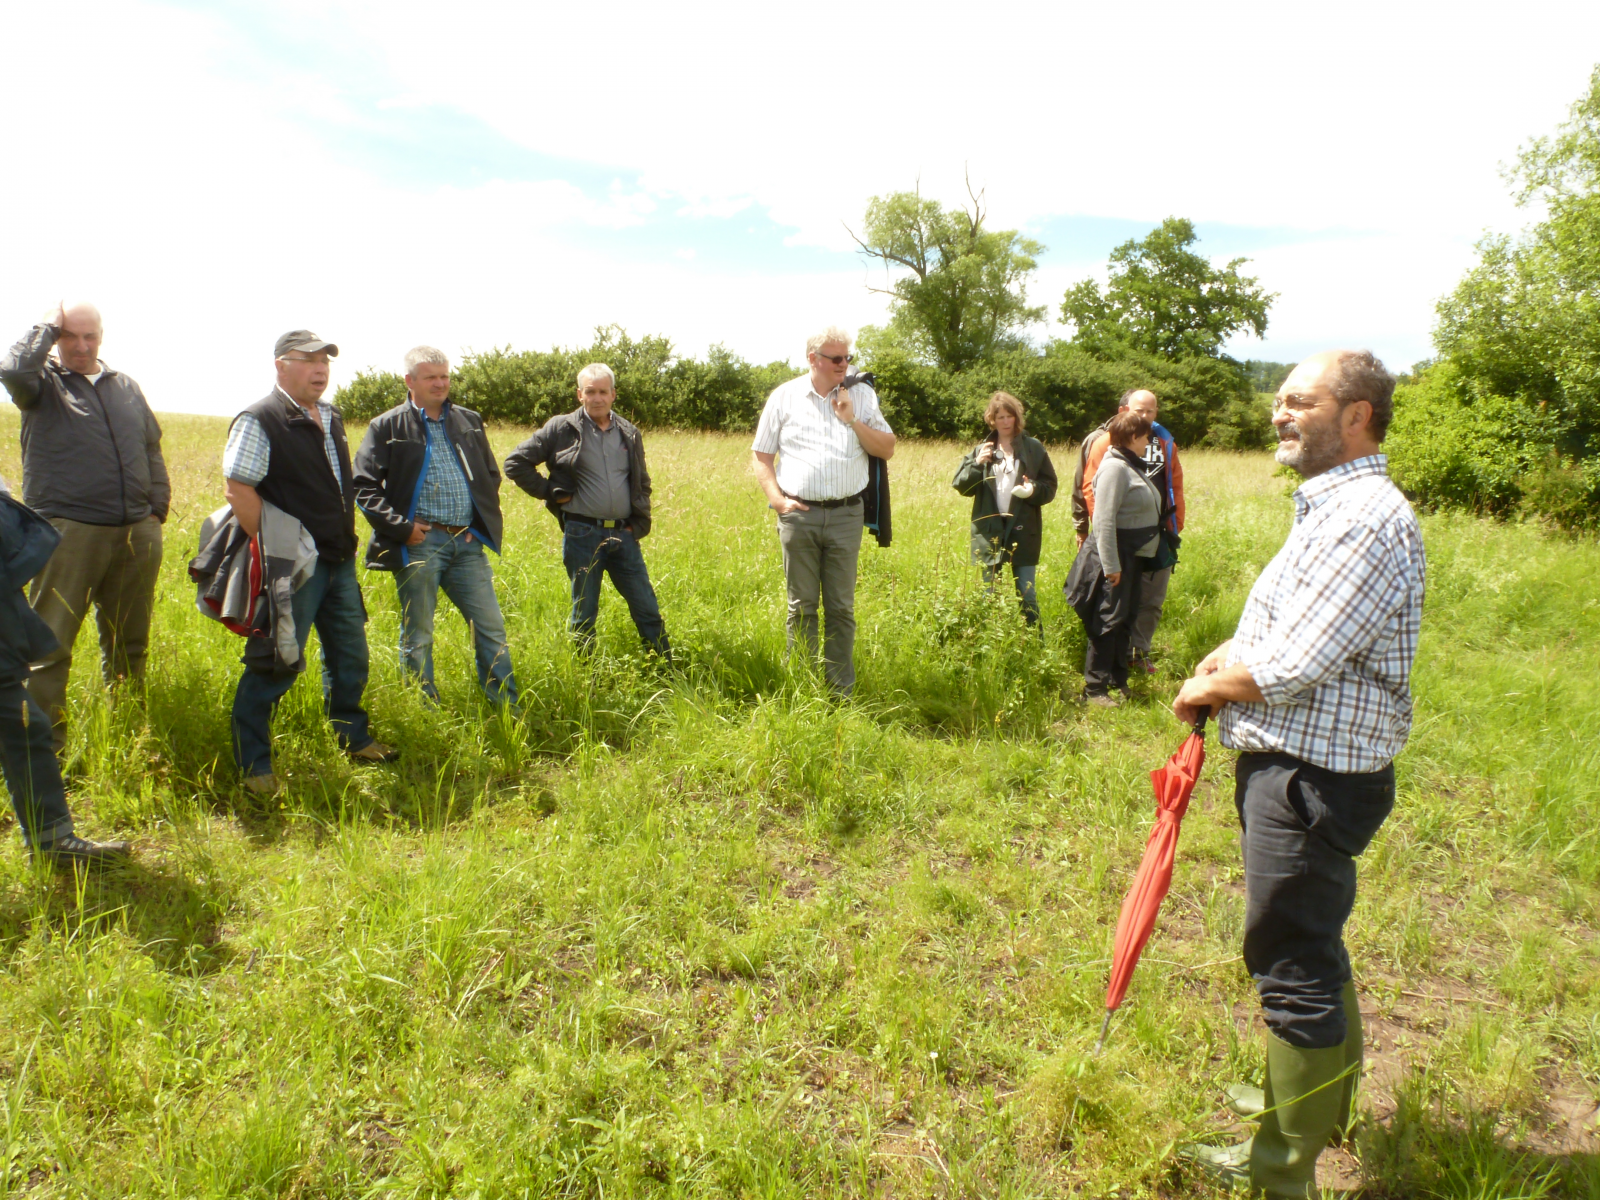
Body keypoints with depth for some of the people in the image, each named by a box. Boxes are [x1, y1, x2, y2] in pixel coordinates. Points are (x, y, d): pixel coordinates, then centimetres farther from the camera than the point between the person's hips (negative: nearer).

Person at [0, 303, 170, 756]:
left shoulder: (126, 387, 18)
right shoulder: (43, 382, 3)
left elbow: (152, 451, 21)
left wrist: (158, 507, 12)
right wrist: (48, 327, -6)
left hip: (136, 533, 5)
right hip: (68, 531, -5)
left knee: (129, 644, 13)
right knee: (50, 645, -3)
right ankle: (44, 745, 4)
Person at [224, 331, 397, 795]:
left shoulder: (331, 418, 14)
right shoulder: (259, 422, -12)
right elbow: (239, 489, -18)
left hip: (340, 561, 8)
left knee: (350, 655, 17)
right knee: (276, 663, -3)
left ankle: (354, 739, 34)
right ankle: (253, 764, 9)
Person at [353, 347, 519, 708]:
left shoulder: (469, 421, 14)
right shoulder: (387, 427, 1)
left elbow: (491, 475, 22)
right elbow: (363, 485, -2)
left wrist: (487, 522, 9)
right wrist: (400, 527, -11)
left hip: (467, 543, 4)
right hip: (419, 542, -4)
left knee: (491, 627, 5)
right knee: (417, 638, 5)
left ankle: (508, 709, 15)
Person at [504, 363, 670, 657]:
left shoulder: (630, 433, 11)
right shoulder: (562, 428, -1)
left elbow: (642, 482, 21)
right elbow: (516, 463, 2)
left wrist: (640, 521, 9)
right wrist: (550, 492, -3)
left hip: (623, 535, 3)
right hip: (583, 534, -3)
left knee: (648, 611, 5)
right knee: (584, 615, 8)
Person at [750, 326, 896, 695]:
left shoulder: (861, 395, 8)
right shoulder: (784, 396, 5)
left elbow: (887, 449, 6)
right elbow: (760, 456, 8)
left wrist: (852, 419, -7)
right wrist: (777, 499, -6)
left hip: (846, 515, 1)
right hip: (798, 514, -1)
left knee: (842, 607, 5)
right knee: (802, 606, 5)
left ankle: (842, 692, 13)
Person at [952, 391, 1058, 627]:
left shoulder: (1034, 448, 3)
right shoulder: (982, 449, 8)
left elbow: (1050, 487, 4)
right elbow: (961, 486, 3)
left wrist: (1034, 489, -17)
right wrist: (977, 464, -13)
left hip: (1023, 530, -2)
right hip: (990, 530, 2)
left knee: (1028, 596, -1)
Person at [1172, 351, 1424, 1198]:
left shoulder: (1367, 521, -22)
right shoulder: (1329, 507, 12)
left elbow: (1289, 670, -25)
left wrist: (1204, 691, -7)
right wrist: (1224, 660, 5)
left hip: (1313, 781, -11)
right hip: (1291, 764, 11)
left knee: (1292, 964, 1)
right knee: (1310, 946, 25)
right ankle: (1323, 1101, 47)